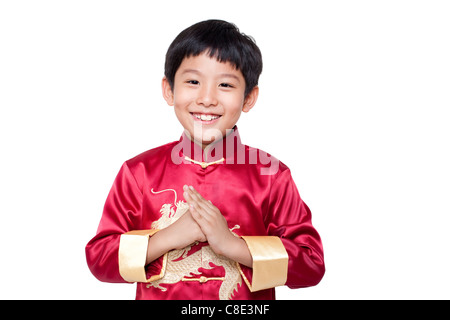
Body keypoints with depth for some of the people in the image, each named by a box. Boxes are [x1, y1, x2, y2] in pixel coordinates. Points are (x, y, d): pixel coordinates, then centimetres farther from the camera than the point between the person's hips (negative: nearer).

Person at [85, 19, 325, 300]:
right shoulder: (138, 172, -11)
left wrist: (233, 244, -26)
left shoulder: (272, 175, -14)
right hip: (157, 294, 1)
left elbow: (313, 264, -16)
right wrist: (167, 238, -24)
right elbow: (98, 258, -11)